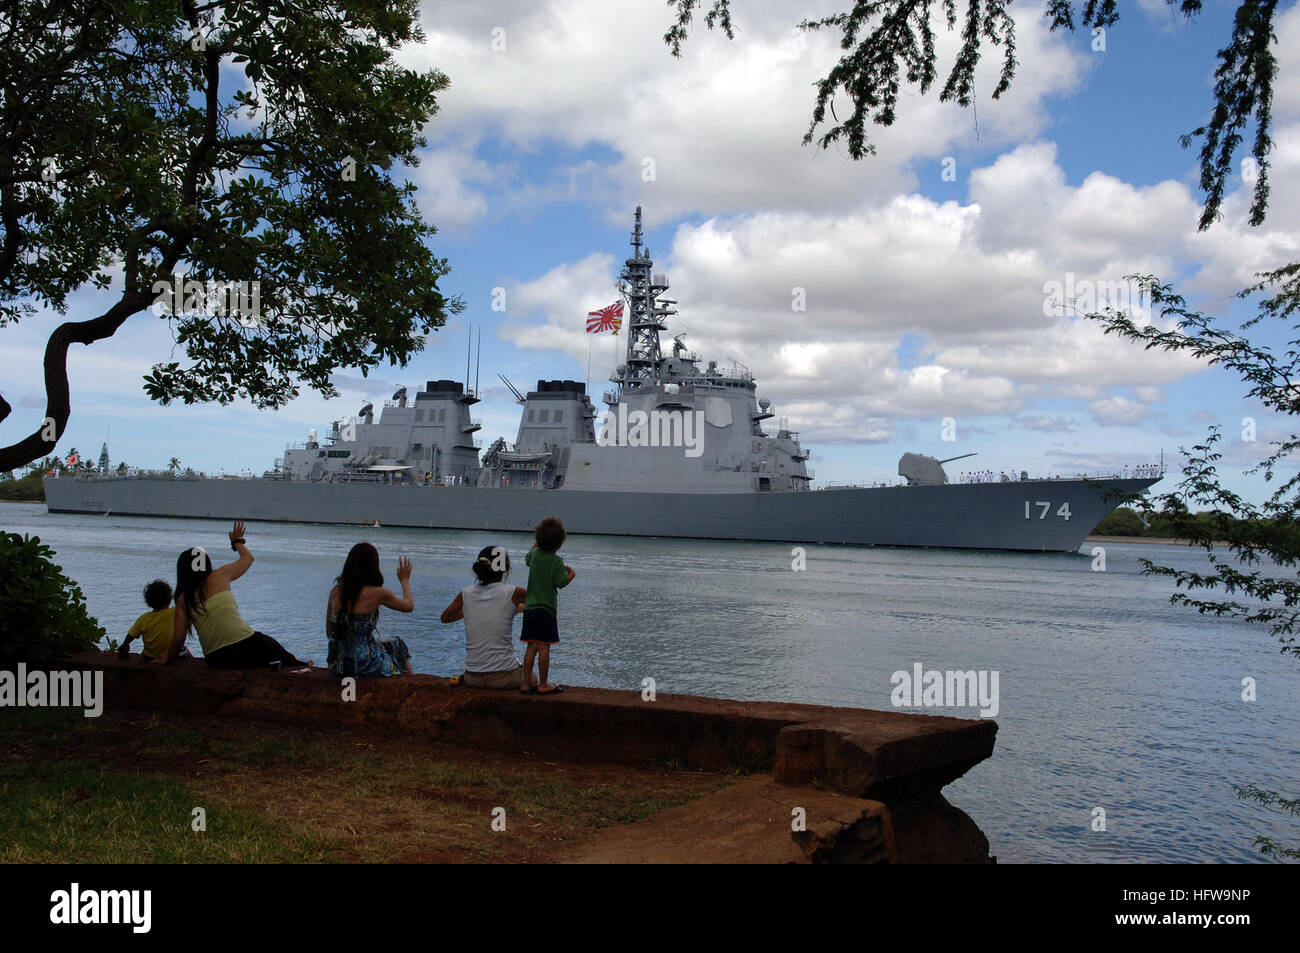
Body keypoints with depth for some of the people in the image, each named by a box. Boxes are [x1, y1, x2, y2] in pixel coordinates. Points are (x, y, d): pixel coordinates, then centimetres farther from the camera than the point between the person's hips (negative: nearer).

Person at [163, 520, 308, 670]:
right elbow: (248, 557, 21)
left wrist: (167, 659, 25)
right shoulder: (220, 576, 4)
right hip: (246, 646, -2)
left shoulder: (183, 599, 8)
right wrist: (237, 540, 40)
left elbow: (178, 639, 7)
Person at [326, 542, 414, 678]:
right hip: (365, 668, -5)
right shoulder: (377, 593, -13)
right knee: (398, 646, 25)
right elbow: (409, 606, 6)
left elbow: (329, 633, 9)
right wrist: (405, 580, 23)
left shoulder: (335, 591, 0)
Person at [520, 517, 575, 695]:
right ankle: (543, 685, 4)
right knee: (544, 647, -1)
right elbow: (561, 583, -13)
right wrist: (571, 574, 5)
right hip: (546, 610, -6)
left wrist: (537, 542, 39)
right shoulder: (557, 561, -11)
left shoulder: (535, 554, 6)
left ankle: (527, 684, 11)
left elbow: (527, 558, 28)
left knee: (531, 647, 9)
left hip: (529, 608, 6)